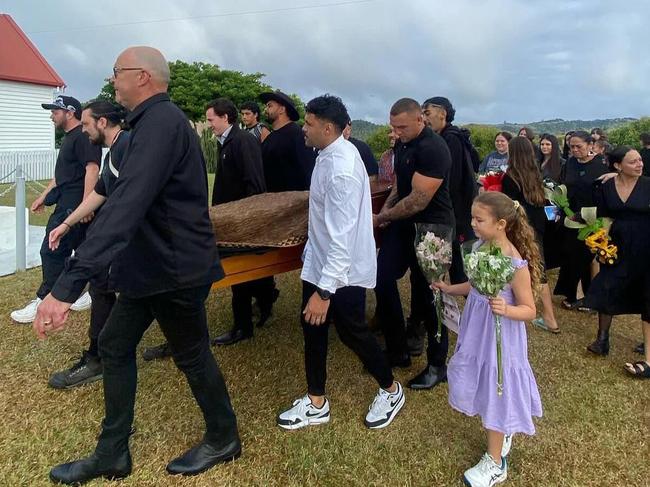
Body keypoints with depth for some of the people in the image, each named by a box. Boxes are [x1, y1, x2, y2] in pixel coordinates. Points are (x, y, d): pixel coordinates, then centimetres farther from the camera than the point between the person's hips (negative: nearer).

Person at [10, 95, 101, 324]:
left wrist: (85, 204, -30)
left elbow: (92, 169, -24)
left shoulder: (84, 136, -13)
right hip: (67, 203, 10)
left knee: (52, 251, -5)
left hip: (74, 205, -10)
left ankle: (43, 302, 3)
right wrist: (44, 195, 27)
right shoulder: (69, 137, 20)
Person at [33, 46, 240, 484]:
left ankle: (223, 439, 32)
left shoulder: (161, 122, -23)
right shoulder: (157, 121, 11)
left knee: (192, 355, 7)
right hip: (152, 265, 10)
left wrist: (67, 286, -39)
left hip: (176, 268, -10)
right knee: (115, 346, 13)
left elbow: (125, 207, -35)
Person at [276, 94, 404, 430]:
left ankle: (391, 391, 36)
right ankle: (316, 403, 32)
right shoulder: (333, 152, 1)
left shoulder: (341, 169, -28)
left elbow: (342, 237, -31)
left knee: (352, 332, 9)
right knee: (312, 326, 14)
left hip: (342, 269, -9)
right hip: (319, 260, 9)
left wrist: (324, 291, -31)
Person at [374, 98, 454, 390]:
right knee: (382, 280, 6)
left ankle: (437, 366, 20)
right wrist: (386, 210, -1)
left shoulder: (433, 149, -21)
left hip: (431, 227, -8)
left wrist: (382, 218, -13)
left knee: (428, 294, 1)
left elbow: (418, 201, -24)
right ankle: (397, 352, 23)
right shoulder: (402, 144, 6)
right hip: (402, 223, 9)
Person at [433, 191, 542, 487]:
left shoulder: (517, 264, -24)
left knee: (496, 392, 6)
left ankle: (495, 463, 25)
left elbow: (529, 310, -18)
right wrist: (450, 289, 9)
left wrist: (506, 309, -35)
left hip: (500, 338, -7)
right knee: (482, 387, 20)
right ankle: (502, 436, 45)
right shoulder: (479, 248, -3)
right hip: (476, 332, 7)